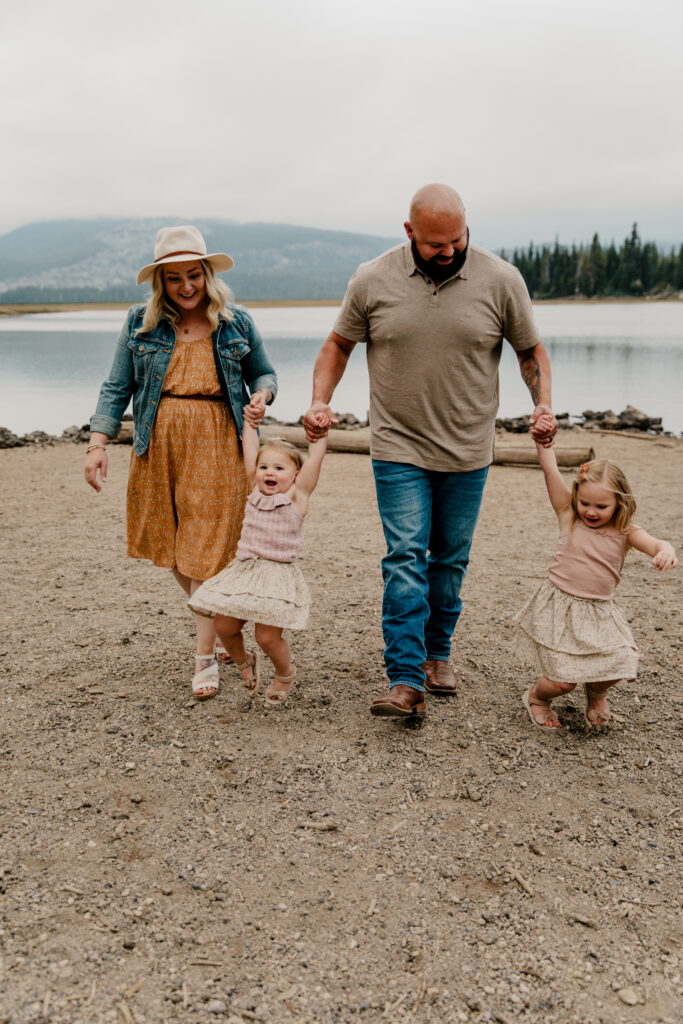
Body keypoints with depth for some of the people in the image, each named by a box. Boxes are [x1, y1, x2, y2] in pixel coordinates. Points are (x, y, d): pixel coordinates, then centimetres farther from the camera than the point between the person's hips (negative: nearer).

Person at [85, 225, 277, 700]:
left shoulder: (237, 323, 3)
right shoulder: (141, 323, 5)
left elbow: (264, 373, 15)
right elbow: (116, 389, 5)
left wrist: (261, 397, -9)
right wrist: (98, 444, -5)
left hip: (217, 449, -2)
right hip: (159, 447, 3)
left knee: (208, 551, -5)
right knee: (172, 548, 9)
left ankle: (206, 656, 5)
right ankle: (215, 625, 32)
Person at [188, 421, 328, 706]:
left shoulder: (297, 495, -2)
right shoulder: (255, 491, 9)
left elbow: (315, 456, -3)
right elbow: (250, 451, 14)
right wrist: (250, 421, 18)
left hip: (279, 576, -5)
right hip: (244, 571, 5)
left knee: (268, 636, -9)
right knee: (224, 626, 3)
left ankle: (285, 673, 23)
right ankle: (244, 662, 34)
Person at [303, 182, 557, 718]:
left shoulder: (501, 280, -5)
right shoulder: (372, 281, -5)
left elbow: (531, 349, 6)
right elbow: (339, 343, 8)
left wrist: (543, 404, -9)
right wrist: (321, 401, -5)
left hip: (467, 452, 2)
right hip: (399, 448, -1)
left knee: (450, 559, 12)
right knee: (406, 558, -9)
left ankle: (437, 653, 32)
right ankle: (406, 682, -8)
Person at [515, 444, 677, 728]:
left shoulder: (624, 532, 0)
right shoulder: (568, 515, -2)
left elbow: (653, 545, -19)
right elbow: (550, 469, -8)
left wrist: (666, 550, -41)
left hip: (598, 613, 2)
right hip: (558, 607, -2)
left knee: (620, 663, -13)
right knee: (562, 681, -7)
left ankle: (596, 693, 24)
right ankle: (536, 696, 30)